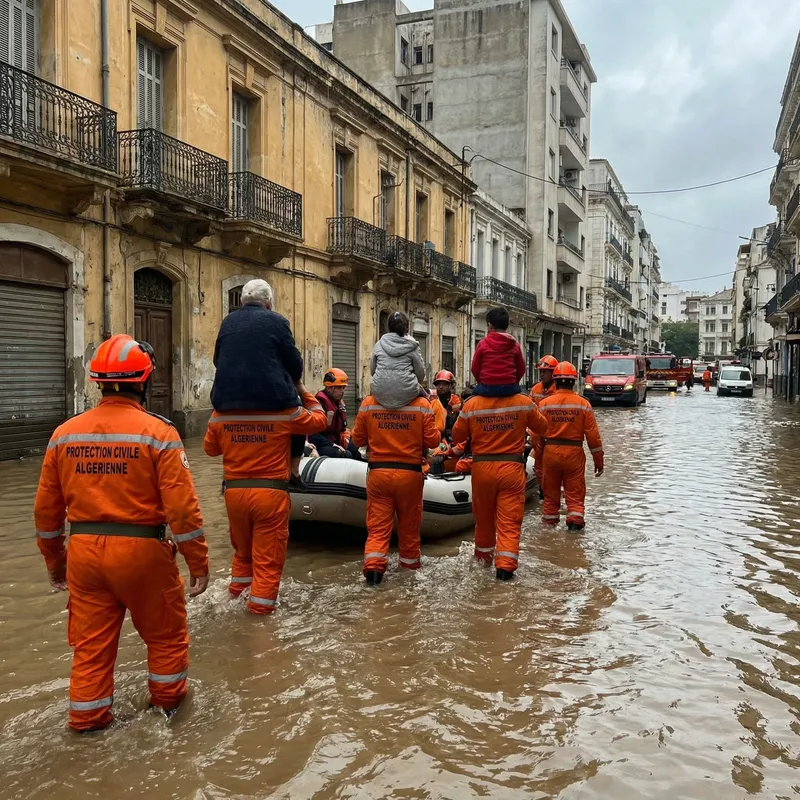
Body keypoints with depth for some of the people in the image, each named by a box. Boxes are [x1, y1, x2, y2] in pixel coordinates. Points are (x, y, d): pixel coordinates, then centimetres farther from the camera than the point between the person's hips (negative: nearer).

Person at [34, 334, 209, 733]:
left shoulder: (64, 434, 2)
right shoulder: (157, 432, -12)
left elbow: (46, 509, 8)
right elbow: (182, 507, -15)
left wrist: (54, 561, 21)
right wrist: (198, 563, -6)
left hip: (84, 550, 4)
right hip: (141, 549, -4)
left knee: (91, 639, 18)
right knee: (165, 632, 19)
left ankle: (88, 715, 28)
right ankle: (167, 697, 35)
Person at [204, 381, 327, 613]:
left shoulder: (220, 413, 1)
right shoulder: (284, 410, -9)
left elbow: (210, 449, 14)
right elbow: (319, 420, 5)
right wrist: (303, 392, 15)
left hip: (234, 491, 4)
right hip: (271, 492, -4)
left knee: (242, 548, 25)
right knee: (268, 554, 8)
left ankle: (238, 589, 35)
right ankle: (261, 602, 12)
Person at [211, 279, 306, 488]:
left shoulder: (228, 321, 13)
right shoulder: (276, 321, -1)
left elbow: (217, 359, 19)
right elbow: (294, 362, 0)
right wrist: (293, 380, 22)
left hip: (227, 399, 4)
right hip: (271, 397, -4)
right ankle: (293, 471, 22)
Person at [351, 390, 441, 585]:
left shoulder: (368, 403, -4)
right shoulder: (422, 405, -8)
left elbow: (358, 439, 3)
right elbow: (433, 441, -7)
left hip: (378, 472, 0)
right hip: (410, 474, 0)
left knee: (378, 524, 6)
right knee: (409, 522, 17)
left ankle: (373, 563, -10)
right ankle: (410, 561, 31)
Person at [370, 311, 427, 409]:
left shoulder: (379, 344, 7)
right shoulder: (412, 346, 1)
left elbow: (372, 371, 14)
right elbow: (420, 374, 4)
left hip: (380, 395, 1)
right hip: (405, 394, -1)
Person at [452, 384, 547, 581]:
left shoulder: (471, 405, -6)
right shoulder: (524, 403, -7)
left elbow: (458, 435, 5)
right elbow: (541, 427, 9)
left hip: (481, 467, 2)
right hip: (512, 467, -1)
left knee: (483, 516, 19)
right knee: (509, 520, 3)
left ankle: (483, 555, 37)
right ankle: (505, 565, -6)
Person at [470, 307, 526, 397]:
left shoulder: (483, 344, -3)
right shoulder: (515, 344, 2)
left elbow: (475, 368, 2)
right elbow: (521, 369, 6)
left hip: (487, 388, -1)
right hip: (509, 388, 2)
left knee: (475, 390, 29)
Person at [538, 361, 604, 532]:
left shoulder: (544, 404, -3)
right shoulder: (583, 404, -4)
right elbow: (593, 435, -4)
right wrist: (598, 460, 5)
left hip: (550, 452, 1)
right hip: (574, 453, -1)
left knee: (551, 493, 14)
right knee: (575, 493, 7)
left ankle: (549, 522, 22)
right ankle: (575, 522, -3)